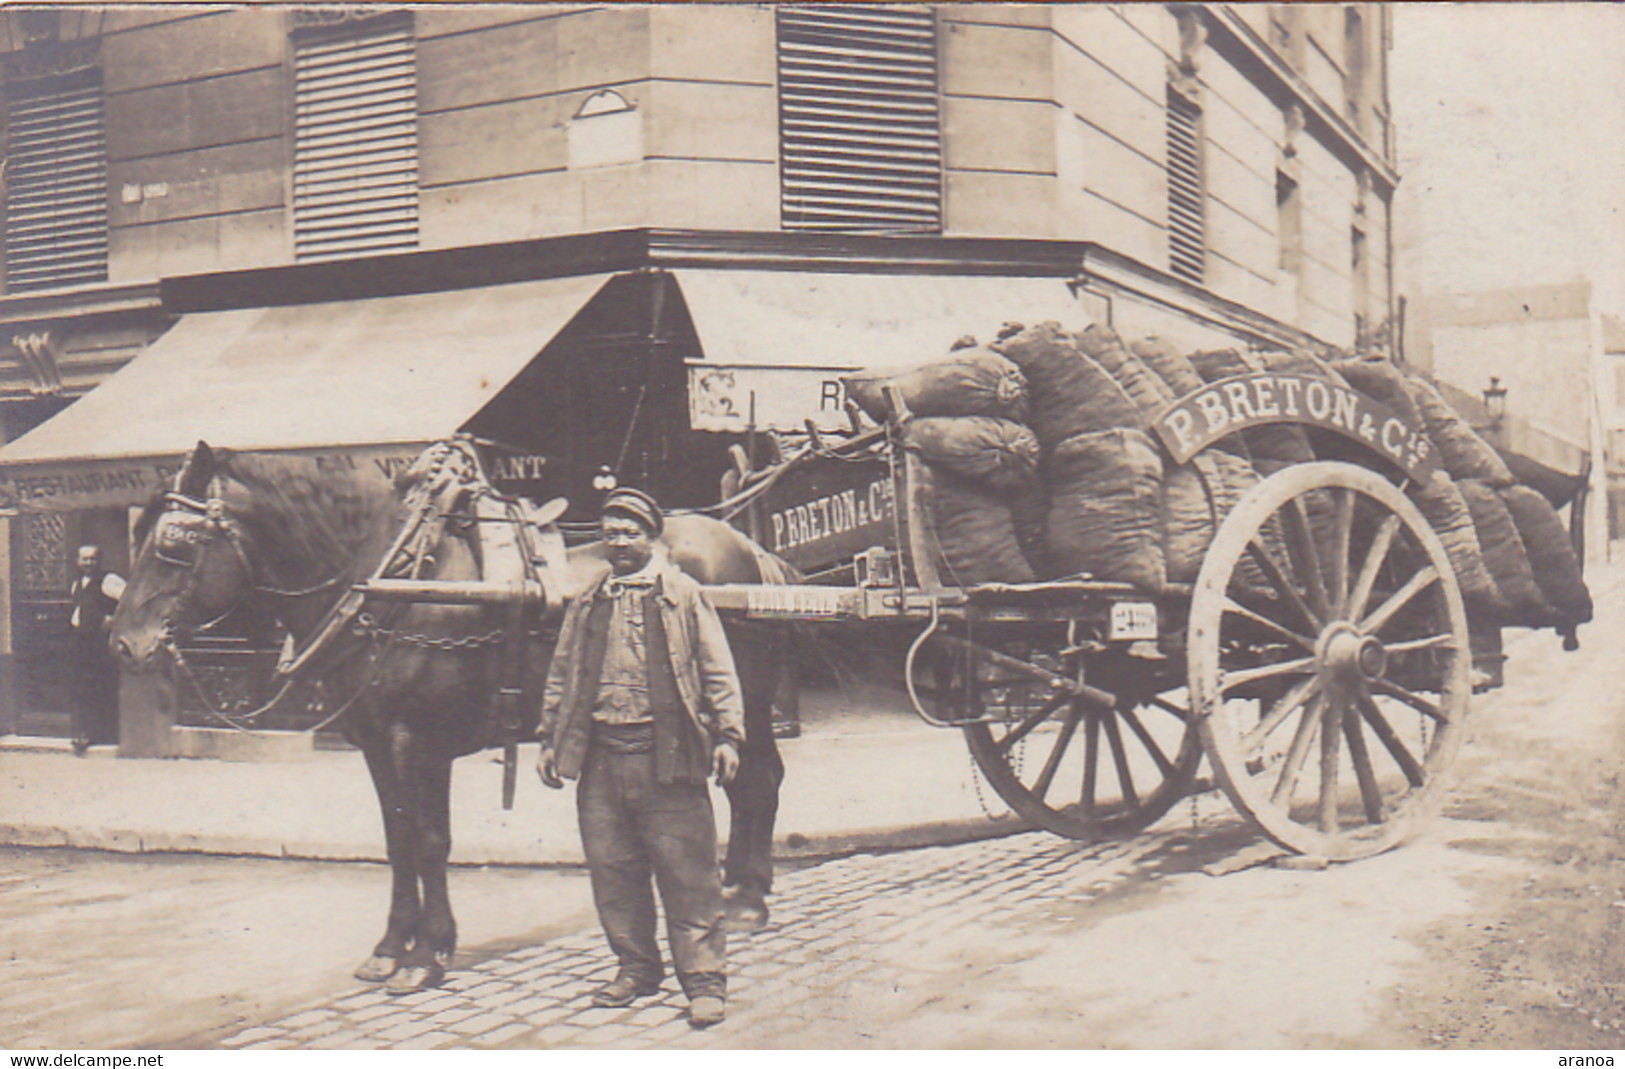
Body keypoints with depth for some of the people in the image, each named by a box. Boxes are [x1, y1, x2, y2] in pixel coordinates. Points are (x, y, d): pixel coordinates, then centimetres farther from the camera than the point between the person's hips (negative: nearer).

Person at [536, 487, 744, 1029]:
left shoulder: (684, 595, 5)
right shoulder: (586, 603, 15)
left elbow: (718, 670, 2)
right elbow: (561, 674, 19)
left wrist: (727, 735, -8)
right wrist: (549, 739, 12)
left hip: (666, 756, -4)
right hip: (600, 757, 4)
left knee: (687, 872, -4)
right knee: (611, 869, 10)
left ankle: (704, 980, 4)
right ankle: (636, 967, 25)